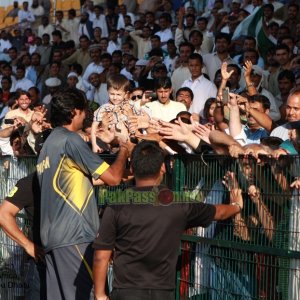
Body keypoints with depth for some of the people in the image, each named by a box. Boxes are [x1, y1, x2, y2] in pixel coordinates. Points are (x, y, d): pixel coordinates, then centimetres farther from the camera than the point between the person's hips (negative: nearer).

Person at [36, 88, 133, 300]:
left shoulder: (50, 142, 18)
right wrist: (124, 151, 8)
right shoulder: (70, 139, -9)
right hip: (74, 236, -9)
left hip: (52, 236, 9)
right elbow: (112, 178, -10)